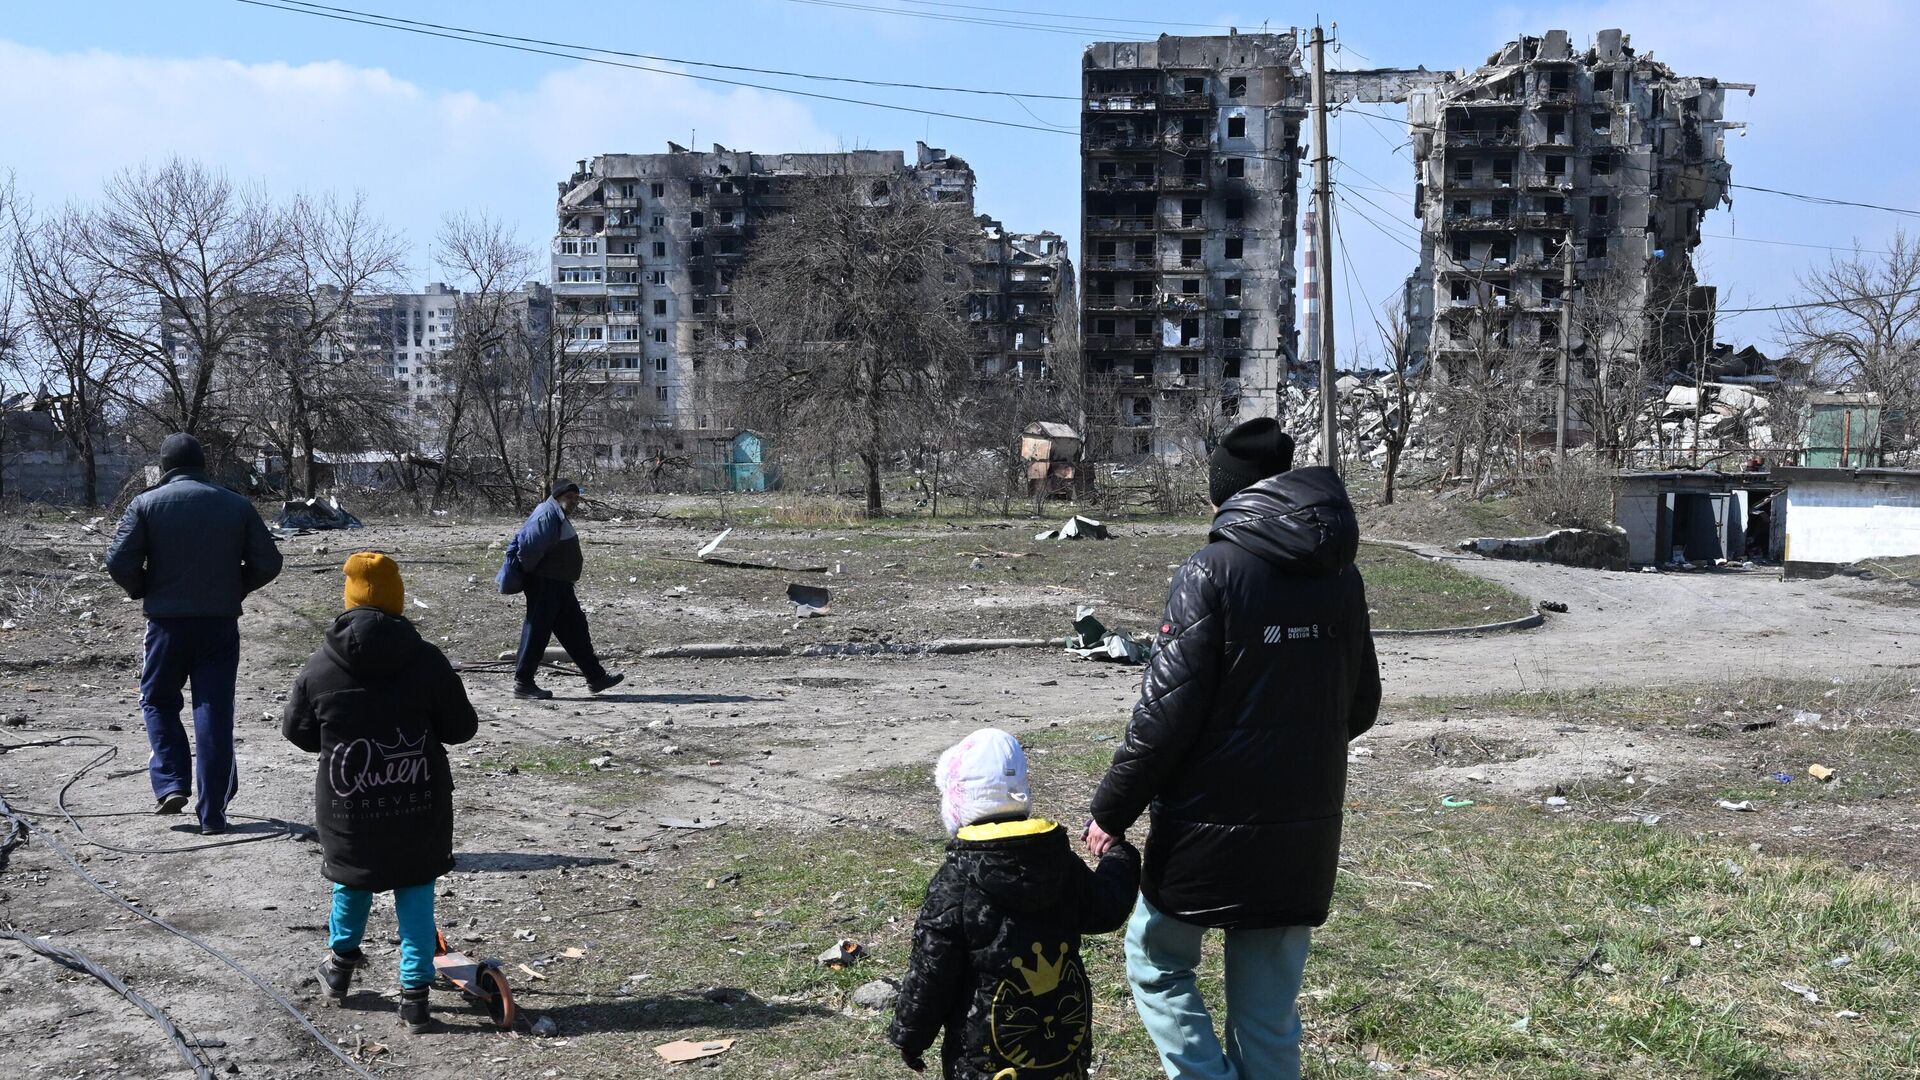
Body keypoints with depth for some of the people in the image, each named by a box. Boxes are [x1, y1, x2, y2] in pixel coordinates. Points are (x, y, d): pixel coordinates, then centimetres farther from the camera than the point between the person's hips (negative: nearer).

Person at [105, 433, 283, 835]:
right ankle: (212, 813, 4)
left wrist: (143, 591, 8)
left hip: (168, 621, -1)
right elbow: (268, 563, 0)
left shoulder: (147, 504, -3)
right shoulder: (237, 505, 3)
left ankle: (171, 784, 6)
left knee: (158, 701, 20)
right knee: (215, 714, 4)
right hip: (221, 624, 1)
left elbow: (119, 562, -10)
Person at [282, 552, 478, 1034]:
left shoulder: (320, 667, -7)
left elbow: (296, 730, 6)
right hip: (419, 808, -1)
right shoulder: (427, 661, -11)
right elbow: (461, 727, -2)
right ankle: (415, 993, 11)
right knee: (415, 889, 12)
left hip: (347, 808, 1)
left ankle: (341, 960, 45)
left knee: (352, 877, 26)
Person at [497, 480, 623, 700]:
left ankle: (596, 677, 18)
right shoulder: (547, 516, -18)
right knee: (537, 631, -5)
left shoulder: (561, 517, 17)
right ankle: (523, 683, 1)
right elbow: (528, 546, -25)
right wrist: (528, 571, -11)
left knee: (575, 628, 13)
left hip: (559, 584, 11)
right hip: (544, 584, -11)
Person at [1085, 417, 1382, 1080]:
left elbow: (1165, 713, -18)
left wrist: (1112, 812, -9)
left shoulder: (1211, 573, -15)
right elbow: (1361, 707, 11)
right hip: (1305, 838, 5)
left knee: (1157, 962, 17)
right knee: (1269, 1013, 14)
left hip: (1211, 826, -5)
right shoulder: (1340, 577, 3)